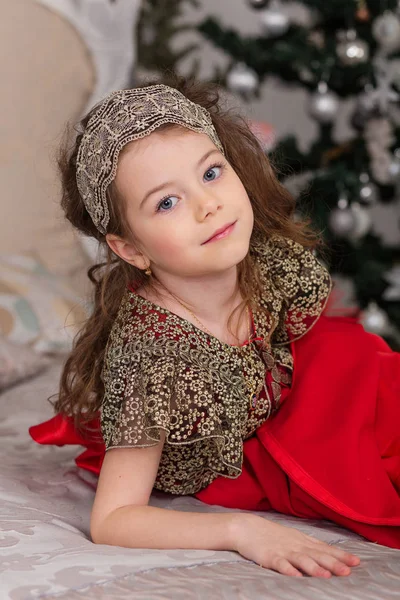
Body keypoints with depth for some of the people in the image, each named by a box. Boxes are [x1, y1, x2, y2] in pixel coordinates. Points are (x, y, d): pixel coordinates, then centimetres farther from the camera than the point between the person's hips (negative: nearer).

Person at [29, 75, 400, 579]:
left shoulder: (280, 260, -22)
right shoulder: (147, 353, -36)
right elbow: (111, 521, -35)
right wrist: (242, 530, -43)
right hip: (199, 477, -6)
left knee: (349, 348, -12)